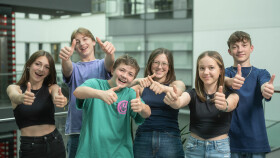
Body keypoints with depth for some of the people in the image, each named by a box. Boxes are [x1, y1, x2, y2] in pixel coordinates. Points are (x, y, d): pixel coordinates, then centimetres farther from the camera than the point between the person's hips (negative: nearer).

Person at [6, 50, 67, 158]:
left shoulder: (52, 88, 3)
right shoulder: (14, 88, 0)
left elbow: (56, 96, -19)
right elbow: (14, 96, -22)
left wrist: (60, 100, -43)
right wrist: (22, 98, -46)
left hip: (54, 145, 1)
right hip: (29, 149, -1)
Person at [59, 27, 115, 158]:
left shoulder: (101, 64, 8)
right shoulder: (74, 67, 11)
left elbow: (109, 64, -15)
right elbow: (67, 69, -13)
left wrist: (109, 53, -40)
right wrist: (65, 58, -37)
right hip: (76, 129, 1)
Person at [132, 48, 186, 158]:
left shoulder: (177, 84, 8)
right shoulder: (142, 86, 10)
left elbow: (177, 92, -15)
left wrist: (163, 88, -36)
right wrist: (137, 81, -24)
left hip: (170, 140, 0)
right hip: (143, 138, 1)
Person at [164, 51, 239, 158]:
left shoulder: (229, 94, -3)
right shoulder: (193, 94, 1)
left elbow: (231, 104, -26)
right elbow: (179, 102, -21)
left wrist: (225, 105, -50)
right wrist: (173, 101, -45)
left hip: (220, 149, -1)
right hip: (194, 148, 2)